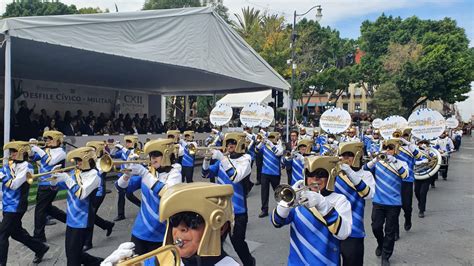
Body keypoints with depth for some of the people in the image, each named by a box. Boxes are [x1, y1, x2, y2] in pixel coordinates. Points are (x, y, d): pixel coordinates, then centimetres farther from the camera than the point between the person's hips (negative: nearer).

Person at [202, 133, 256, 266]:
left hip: (237, 210, -5)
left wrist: (221, 158, -30)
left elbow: (235, 177, -30)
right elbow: (206, 174, 6)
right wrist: (207, 159, -13)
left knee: (237, 241, 5)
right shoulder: (224, 158, 5)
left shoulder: (245, 160, -12)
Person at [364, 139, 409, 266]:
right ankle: (380, 244, 35)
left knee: (390, 231, 5)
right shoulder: (377, 163, 2)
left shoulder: (400, 163, 0)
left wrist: (394, 161, -32)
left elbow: (405, 175, -20)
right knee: (376, 227, 4)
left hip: (394, 203, -1)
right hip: (378, 201, 1)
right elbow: (365, 169, -14)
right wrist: (375, 160, -29)